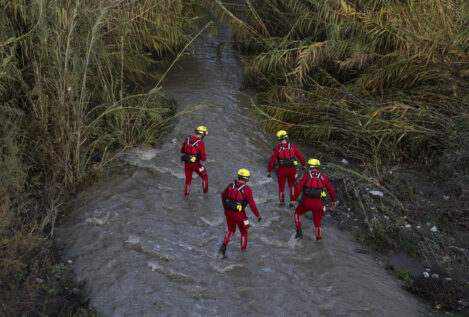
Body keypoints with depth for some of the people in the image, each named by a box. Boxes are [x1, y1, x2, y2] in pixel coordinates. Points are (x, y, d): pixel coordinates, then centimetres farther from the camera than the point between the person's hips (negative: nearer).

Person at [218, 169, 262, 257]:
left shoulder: (231, 185, -2)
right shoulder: (247, 189, -18)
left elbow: (223, 196, 11)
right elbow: (252, 204, -18)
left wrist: (225, 208, 25)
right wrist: (258, 215, -7)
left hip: (229, 213, 4)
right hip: (239, 214, -4)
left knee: (231, 231, 23)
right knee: (244, 232, 20)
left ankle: (224, 246, 1)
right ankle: (243, 250, 31)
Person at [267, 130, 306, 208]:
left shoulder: (277, 148, -12)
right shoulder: (292, 147, -7)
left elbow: (272, 161, -12)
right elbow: (301, 158, -3)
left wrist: (269, 172, 0)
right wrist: (303, 165, 17)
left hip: (282, 170, -2)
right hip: (292, 170, 2)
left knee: (281, 187, 19)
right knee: (292, 185, 27)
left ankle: (282, 203, 31)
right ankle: (292, 202, 16)